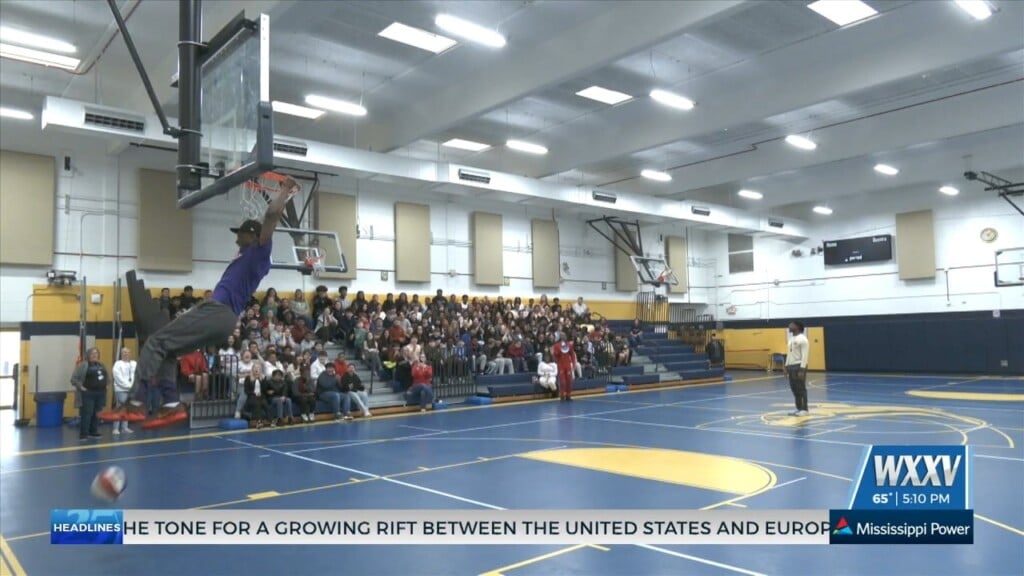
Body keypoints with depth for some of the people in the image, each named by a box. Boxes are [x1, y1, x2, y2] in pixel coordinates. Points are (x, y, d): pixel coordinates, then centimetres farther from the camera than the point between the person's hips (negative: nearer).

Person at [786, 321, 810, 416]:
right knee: (794, 389, 11)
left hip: (799, 366, -9)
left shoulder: (802, 339, -13)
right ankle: (798, 408, 17)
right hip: (791, 366, 9)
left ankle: (804, 409, 2)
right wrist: (787, 366, 17)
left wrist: (802, 369, -22)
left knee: (801, 389, -4)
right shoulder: (791, 339, 16)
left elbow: (804, 355, -18)